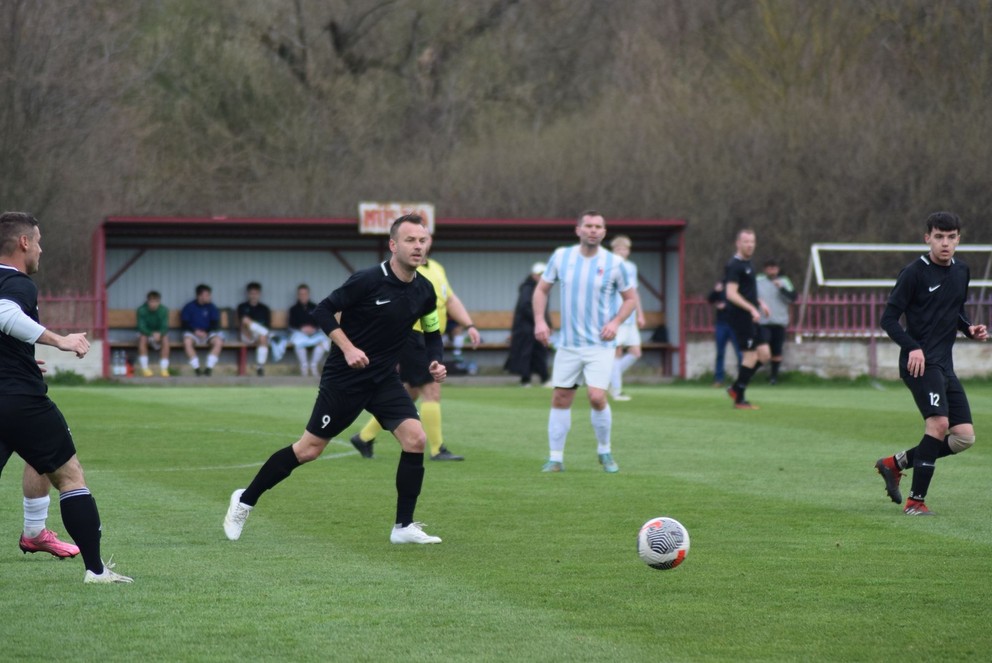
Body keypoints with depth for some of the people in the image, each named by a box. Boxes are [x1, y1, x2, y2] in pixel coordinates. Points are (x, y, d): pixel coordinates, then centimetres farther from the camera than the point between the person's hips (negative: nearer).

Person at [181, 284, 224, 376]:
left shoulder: (211, 307, 6)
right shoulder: (189, 307, 1)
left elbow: (215, 323, 4)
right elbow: (185, 324, -1)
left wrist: (206, 332, -15)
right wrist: (195, 331, -19)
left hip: (208, 333, 2)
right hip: (193, 333, -2)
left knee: (218, 342, -30)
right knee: (187, 341, -36)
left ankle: (209, 368, -27)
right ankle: (196, 368, -30)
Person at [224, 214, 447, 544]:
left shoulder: (424, 291, 0)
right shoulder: (368, 280, -19)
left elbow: (432, 334, 16)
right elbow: (323, 311, -15)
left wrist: (436, 362, -3)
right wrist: (348, 348, -25)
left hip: (384, 379, 5)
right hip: (344, 378, -5)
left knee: (415, 438, -13)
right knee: (309, 449, -1)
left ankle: (404, 527, -3)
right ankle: (245, 501, 17)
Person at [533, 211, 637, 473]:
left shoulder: (613, 263, -4)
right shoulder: (561, 256, 1)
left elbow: (630, 298, 7)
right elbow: (541, 289, 12)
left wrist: (616, 321, -10)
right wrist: (540, 320, -2)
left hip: (600, 345, -2)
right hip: (568, 344, 2)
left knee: (597, 397, -15)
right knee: (560, 399, 1)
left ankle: (604, 452, 8)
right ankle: (555, 458, 10)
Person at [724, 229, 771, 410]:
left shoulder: (748, 264, 16)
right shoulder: (734, 266, -13)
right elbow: (731, 294, -22)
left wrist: (760, 303, 16)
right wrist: (752, 308, -27)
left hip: (750, 317, 9)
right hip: (740, 317, -9)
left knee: (763, 353, 7)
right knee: (751, 355, -8)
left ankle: (735, 388, 16)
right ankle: (739, 400, 1)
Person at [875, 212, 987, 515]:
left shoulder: (961, 272, 13)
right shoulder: (915, 272, -8)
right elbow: (889, 318, -8)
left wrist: (969, 328, 6)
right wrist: (912, 347, -22)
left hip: (945, 365, 8)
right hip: (920, 362, -8)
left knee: (964, 436, 1)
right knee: (939, 424, -24)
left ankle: (896, 463, 16)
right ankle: (916, 500, -14)